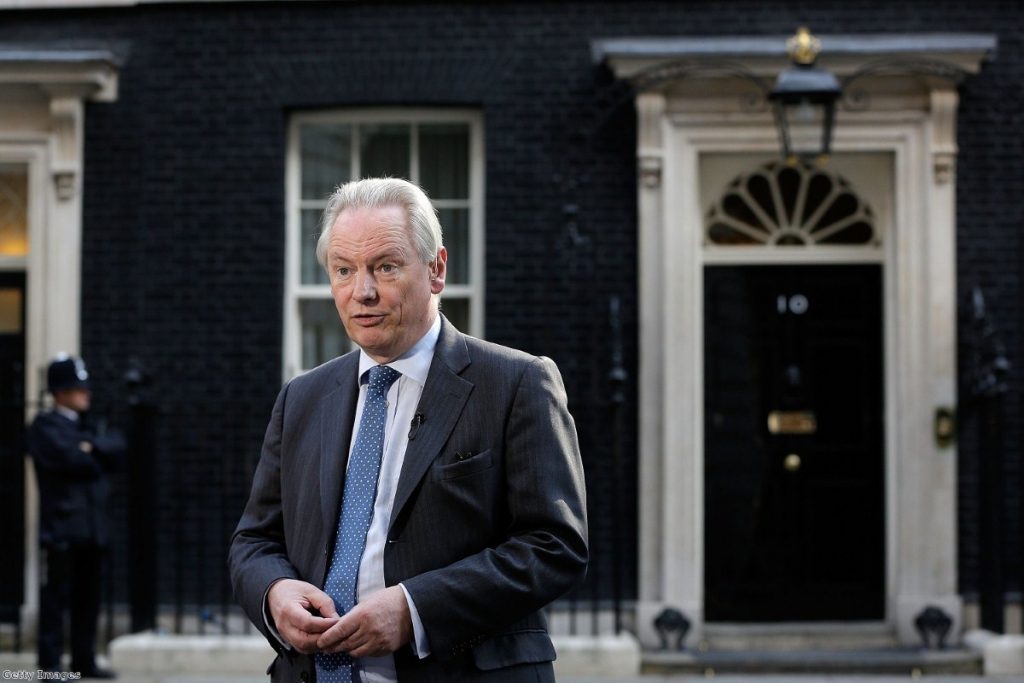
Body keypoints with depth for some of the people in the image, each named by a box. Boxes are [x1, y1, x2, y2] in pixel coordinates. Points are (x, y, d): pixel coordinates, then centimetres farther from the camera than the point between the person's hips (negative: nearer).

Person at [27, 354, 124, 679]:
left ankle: (85, 661, 12)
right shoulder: (44, 427, -1)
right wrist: (98, 455, -1)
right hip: (60, 527, -7)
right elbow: (70, 458, -17)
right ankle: (50, 662, -4)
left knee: (88, 597, 8)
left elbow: (116, 446, 6)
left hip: (93, 527, 7)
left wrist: (94, 446, -8)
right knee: (55, 596, -6)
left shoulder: (87, 427, 21)